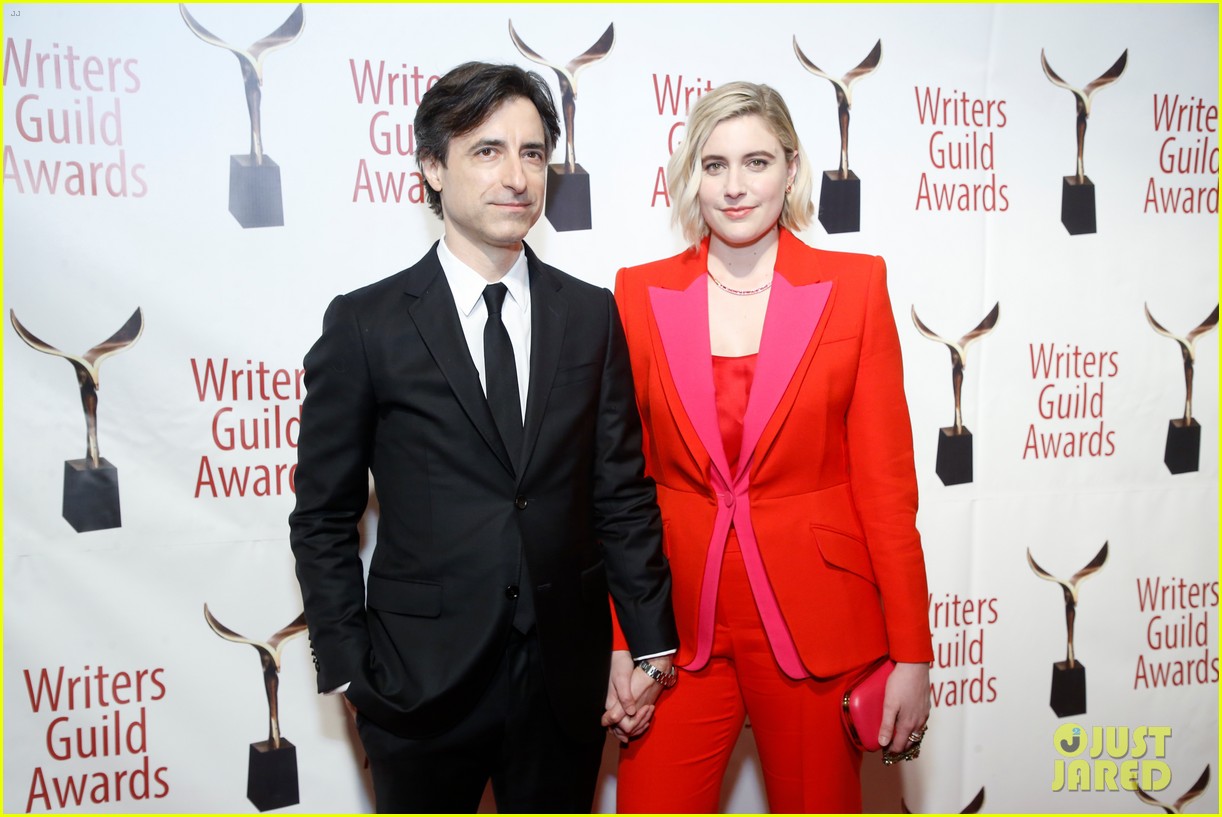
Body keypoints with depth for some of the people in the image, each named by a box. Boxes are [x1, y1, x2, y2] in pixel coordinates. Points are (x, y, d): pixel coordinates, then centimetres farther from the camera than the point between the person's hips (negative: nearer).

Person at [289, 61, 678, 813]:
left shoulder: (591, 314, 2)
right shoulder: (365, 325, -5)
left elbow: (622, 491, 3)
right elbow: (324, 517, -1)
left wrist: (652, 645, 2)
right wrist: (349, 669, -4)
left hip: (566, 683, 3)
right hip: (421, 685, -2)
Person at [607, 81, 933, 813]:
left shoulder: (855, 286, -2)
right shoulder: (641, 293, 1)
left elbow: (887, 480, -2)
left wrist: (912, 654, -4)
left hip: (818, 622, 0)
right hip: (678, 624, 1)